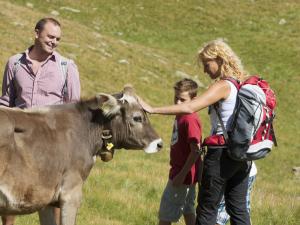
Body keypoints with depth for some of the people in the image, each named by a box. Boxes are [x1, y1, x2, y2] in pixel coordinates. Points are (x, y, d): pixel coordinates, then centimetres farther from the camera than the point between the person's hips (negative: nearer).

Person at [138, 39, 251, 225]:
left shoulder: (223, 86, -15)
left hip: (222, 153, -8)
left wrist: (152, 109, -23)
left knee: (207, 210, -1)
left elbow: (189, 108, -25)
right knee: (238, 208, 12)